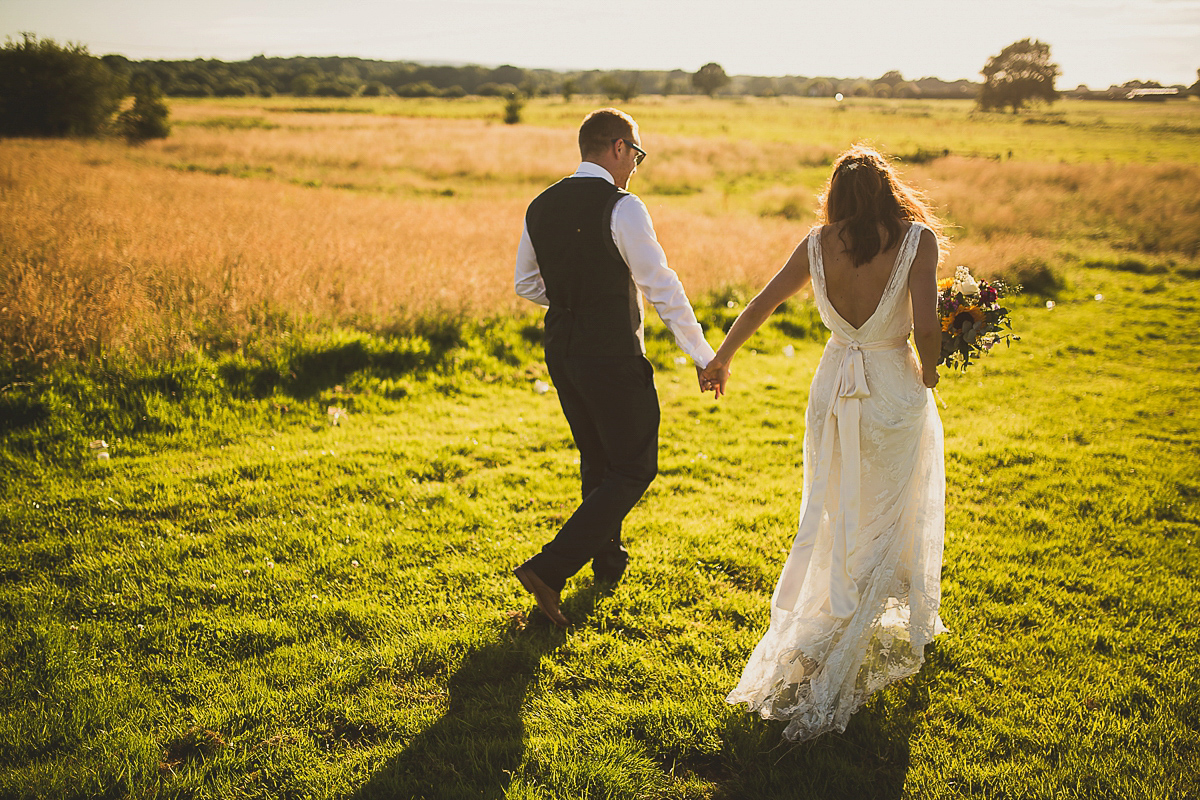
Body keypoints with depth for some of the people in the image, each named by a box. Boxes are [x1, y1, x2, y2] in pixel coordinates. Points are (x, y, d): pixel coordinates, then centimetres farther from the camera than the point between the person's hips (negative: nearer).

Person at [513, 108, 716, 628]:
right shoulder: (622, 208, -15)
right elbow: (662, 287, -14)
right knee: (635, 469, 3)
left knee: (597, 459, 24)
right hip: (613, 357, -7)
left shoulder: (540, 207, 6)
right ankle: (549, 568, -6)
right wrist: (703, 356, -7)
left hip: (562, 351, 8)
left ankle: (608, 561, 40)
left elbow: (526, 284, 15)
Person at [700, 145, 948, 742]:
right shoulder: (917, 238, -13)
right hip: (894, 397, -3)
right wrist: (928, 375, 0)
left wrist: (720, 358, 19)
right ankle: (825, 687, 9)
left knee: (832, 524, 21)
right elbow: (926, 328, -22)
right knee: (883, 530, 9)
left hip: (833, 394, 3)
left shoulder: (818, 243, -3)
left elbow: (760, 304, 4)